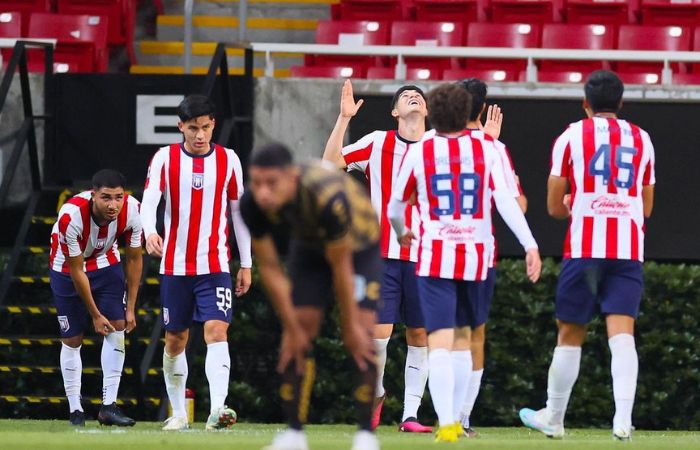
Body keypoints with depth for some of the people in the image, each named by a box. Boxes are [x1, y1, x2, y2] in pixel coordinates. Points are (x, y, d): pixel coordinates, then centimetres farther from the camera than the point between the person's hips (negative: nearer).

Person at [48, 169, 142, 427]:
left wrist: (130, 308, -7)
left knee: (117, 329, -9)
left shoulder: (132, 210, -26)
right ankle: (75, 410, 10)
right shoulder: (71, 216, -37)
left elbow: (133, 260, -10)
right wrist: (95, 315, -16)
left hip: (106, 263, 3)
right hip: (66, 268, -3)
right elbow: (76, 271, -24)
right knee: (72, 339, -1)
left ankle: (109, 407, -8)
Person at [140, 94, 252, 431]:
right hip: (175, 265, 1)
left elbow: (238, 211, 10)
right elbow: (149, 200, -14)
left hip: (215, 266, -1)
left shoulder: (229, 160, 3)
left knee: (216, 331, -17)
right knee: (175, 340, 8)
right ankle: (178, 413, 22)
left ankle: (217, 409, -30)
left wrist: (246, 264, 9)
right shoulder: (165, 158, -1)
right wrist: (150, 231, -36)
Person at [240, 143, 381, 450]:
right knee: (295, 339, -5)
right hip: (308, 246, 4)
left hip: (359, 245, -4)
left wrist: (350, 326, -19)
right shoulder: (252, 204, -30)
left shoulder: (329, 198, -44)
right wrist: (292, 329, -12)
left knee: (361, 337, -15)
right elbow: (269, 268, -17)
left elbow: (341, 267, -30)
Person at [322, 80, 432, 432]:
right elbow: (331, 162, -4)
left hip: (423, 257, 2)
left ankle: (410, 414, 6)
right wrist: (344, 118, -13)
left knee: (419, 336, 0)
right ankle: (376, 393, 19)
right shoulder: (377, 143, 3)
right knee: (378, 332, -8)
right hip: (383, 255, -2)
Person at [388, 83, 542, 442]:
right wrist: (530, 245, -12)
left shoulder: (418, 153, 1)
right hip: (476, 257, 2)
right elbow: (506, 202, -9)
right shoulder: (486, 151, 2)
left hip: (435, 257, -2)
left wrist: (402, 234, 33)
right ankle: (457, 419, 20)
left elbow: (395, 208, 11)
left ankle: (446, 423, -21)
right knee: (462, 338, 18)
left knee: (440, 343, -7)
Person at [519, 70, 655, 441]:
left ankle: (553, 418, 19)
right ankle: (623, 417, -22)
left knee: (570, 334, 9)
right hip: (629, 250, 2)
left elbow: (555, 207, 4)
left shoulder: (571, 137, 3)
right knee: (622, 333, -6)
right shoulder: (641, 140, 13)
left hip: (584, 247, -2)